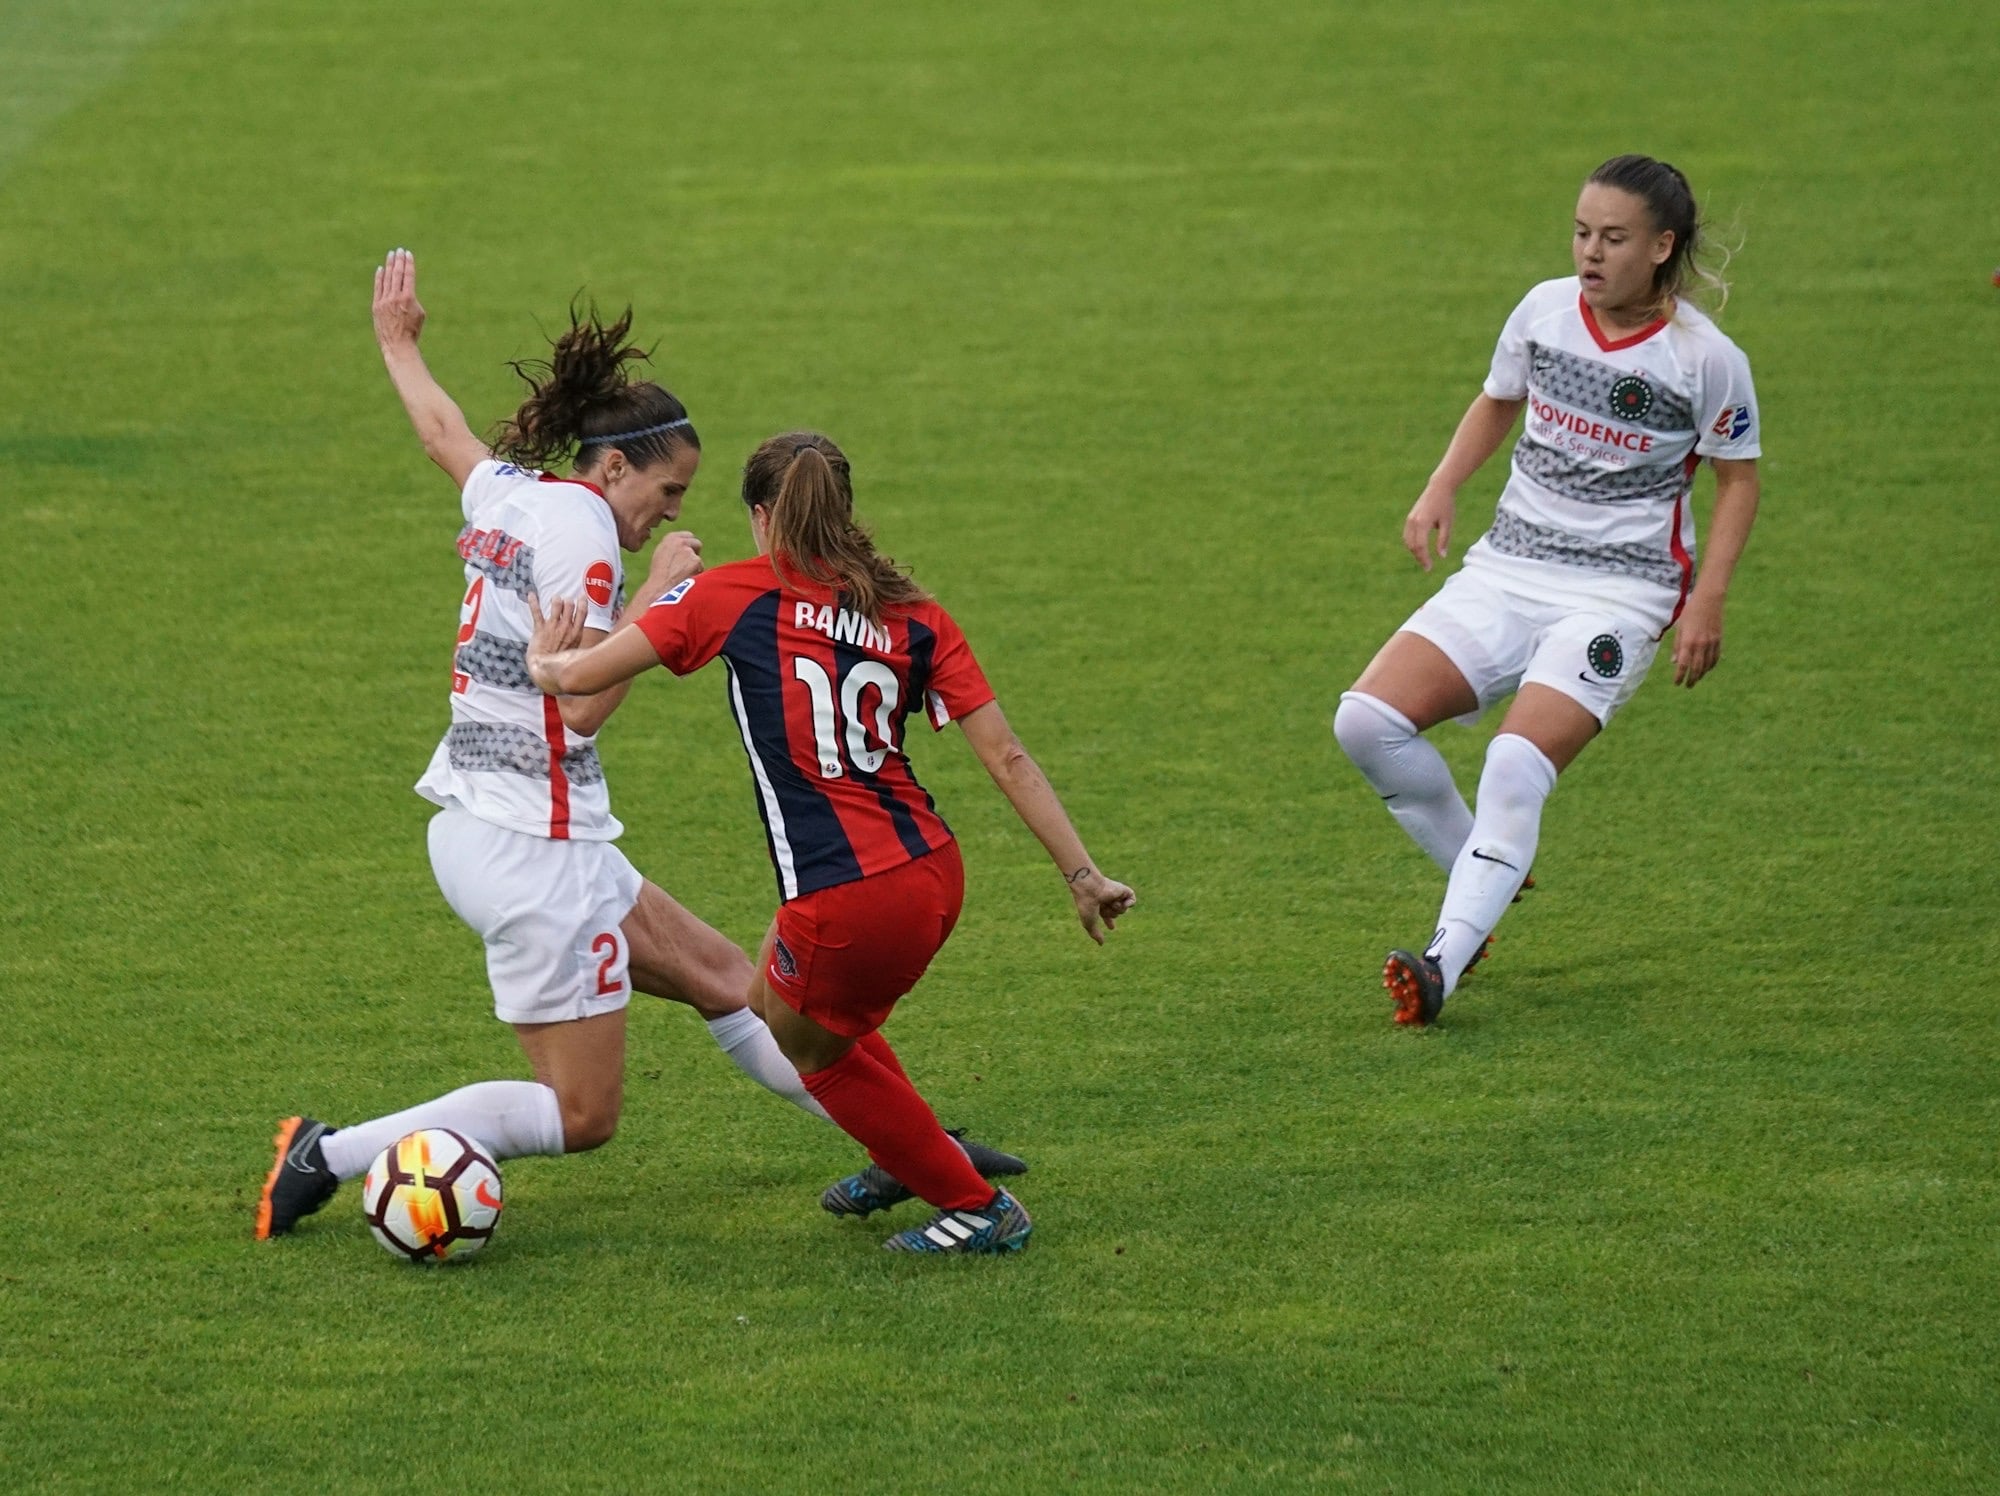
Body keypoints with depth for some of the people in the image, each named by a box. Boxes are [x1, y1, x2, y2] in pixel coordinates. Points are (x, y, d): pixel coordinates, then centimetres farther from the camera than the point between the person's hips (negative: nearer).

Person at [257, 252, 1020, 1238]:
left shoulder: (505, 493, 9)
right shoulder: (576, 525, -15)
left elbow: (441, 429, 32)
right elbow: (584, 704, -22)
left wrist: (399, 343, 50)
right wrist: (658, 593, -15)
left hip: (473, 829, 10)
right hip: (532, 850, -10)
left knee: (721, 980, 14)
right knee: (581, 1114, -4)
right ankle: (330, 1157, -6)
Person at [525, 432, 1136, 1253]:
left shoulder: (733, 594, -3)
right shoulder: (911, 614, 7)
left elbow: (583, 674, 0)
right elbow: (1006, 757, 2)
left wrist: (543, 660, 23)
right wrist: (1082, 874, 6)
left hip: (844, 901, -6)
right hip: (933, 870, 6)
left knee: (811, 1046, 25)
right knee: (776, 997, 33)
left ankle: (976, 1207, 29)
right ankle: (912, 1161, 48)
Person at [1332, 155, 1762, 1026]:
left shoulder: (1707, 359, -10)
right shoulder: (1545, 310, 1)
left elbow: (1738, 476, 3)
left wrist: (1707, 601, -7)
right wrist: (1441, 491, 5)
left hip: (1618, 588, -5)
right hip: (1509, 564, 5)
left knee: (1517, 771, -26)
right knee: (1367, 721, -12)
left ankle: (1444, 967, -28)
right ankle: (1481, 878, 9)